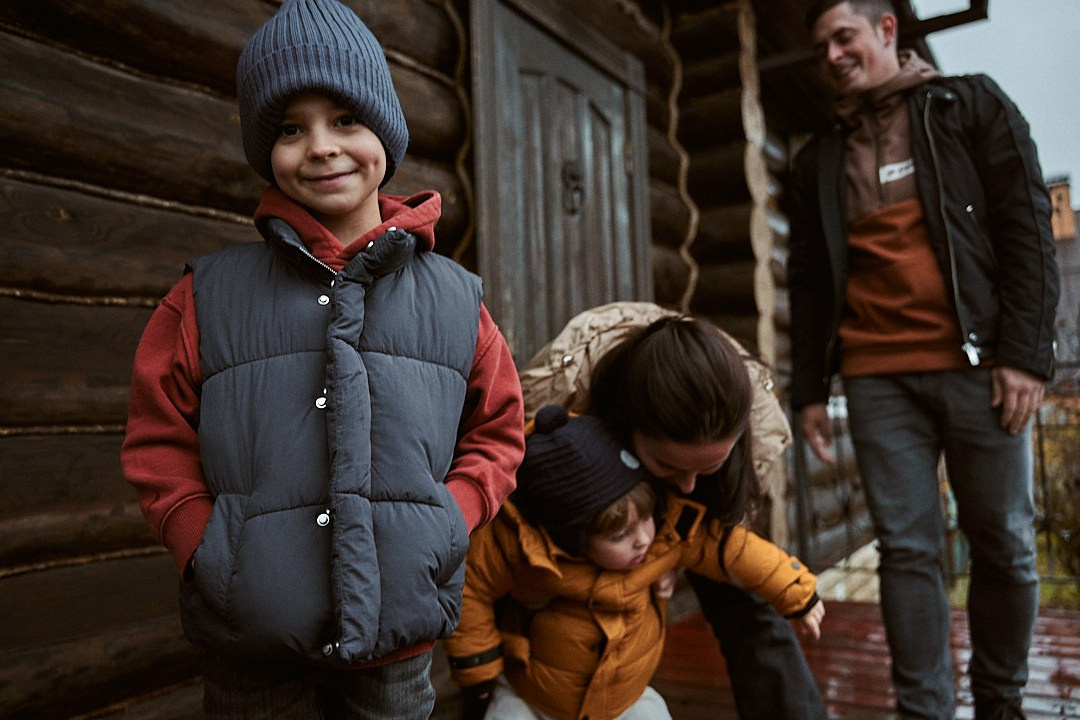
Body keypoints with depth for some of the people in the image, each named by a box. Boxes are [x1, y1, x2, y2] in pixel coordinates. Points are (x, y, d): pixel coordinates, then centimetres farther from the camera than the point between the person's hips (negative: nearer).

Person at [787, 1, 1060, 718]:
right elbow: (809, 281, 14)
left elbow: (1028, 228, 1)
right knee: (908, 551, 0)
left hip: (977, 364, -1)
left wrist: (1025, 353, -9)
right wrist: (809, 388, 9)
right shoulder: (819, 160, 16)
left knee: (1005, 545, 4)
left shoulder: (971, 106, 9)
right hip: (876, 379, 2)